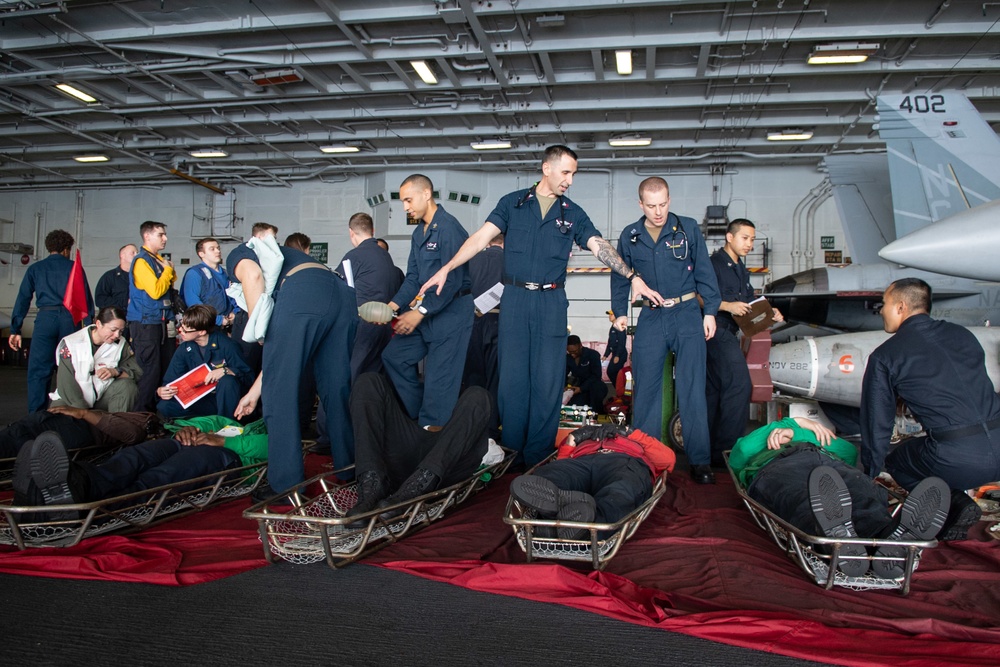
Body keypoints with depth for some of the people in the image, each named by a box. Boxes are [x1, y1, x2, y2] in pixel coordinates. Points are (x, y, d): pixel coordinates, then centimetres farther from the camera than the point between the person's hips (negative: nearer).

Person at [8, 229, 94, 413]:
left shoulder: (35, 268, 13)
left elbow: (23, 299, 8)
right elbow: (86, 299, 6)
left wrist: (16, 330, 7)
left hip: (45, 318, 0)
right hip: (69, 319, 0)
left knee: (39, 370, 0)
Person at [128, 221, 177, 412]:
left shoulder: (159, 260, 15)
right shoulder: (141, 261, -10)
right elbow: (155, 291, -20)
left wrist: (170, 272, 6)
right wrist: (168, 270, -7)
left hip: (162, 323, 9)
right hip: (146, 323, -8)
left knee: (167, 369, 9)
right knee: (151, 370, -8)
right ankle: (143, 413, -1)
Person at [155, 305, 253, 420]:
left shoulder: (225, 344, -14)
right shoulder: (184, 349, 0)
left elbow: (248, 377, -13)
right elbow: (170, 382, 2)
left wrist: (225, 371, -29)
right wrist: (161, 391, -20)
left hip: (225, 399, -4)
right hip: (202, 400, 4)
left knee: (227, 381, -36)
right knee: (164, 406, -17)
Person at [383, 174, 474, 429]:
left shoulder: (449, 227, -16)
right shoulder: (419, 233, 14)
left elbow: (452, 280, -22)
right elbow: (413, 278, 13)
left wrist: (420, 312, -22)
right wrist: (393, 305, -2)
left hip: (451, 312, -9)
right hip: (427, 311, 10)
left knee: (439, 379, -5)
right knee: (394, 356, 9)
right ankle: (419, 417, 18)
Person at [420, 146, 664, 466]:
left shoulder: (573, 214, 10)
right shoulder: (512, 203, 6)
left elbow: (600, 246, 1)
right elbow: (482, 236, -3)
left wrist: (632, 277, -11)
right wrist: (446, 268, -14)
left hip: (552, 301, 1)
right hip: (515, 297, -1)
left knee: (548, 379, 1)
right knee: (512, 376, 3)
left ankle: (538, 457, 12)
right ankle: (512, 452, 16)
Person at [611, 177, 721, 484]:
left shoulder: (688, 228, 0)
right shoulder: (630, 236, 5)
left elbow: (704, 272, 3)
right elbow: (620, 276, 16)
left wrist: (710, 311, 0)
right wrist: (620, 312, 9)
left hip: (687, 313, -2)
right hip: (651, 318, 2)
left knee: (692, 389, -3)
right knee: (645, 389, 2)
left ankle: (699, 460, 4)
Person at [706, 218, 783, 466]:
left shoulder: (741, 269, 23)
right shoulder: (714, 263, -8)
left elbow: (750, 303, 24)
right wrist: (727, 306, -24)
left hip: (729, 333, 10)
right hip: (718, 330, -10)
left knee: (713, 390, 11)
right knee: (739, 385, -17)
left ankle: (709, 447, 16)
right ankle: (725, 450, -14)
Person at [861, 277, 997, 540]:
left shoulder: (885, 356, 3)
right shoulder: (962, 334, 18)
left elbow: (877, 422, 8)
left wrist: (869, 476, 21)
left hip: (958, 459, -6)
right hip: (996, 441, 6)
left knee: (897, 461, 22)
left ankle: (955, 504, 2)